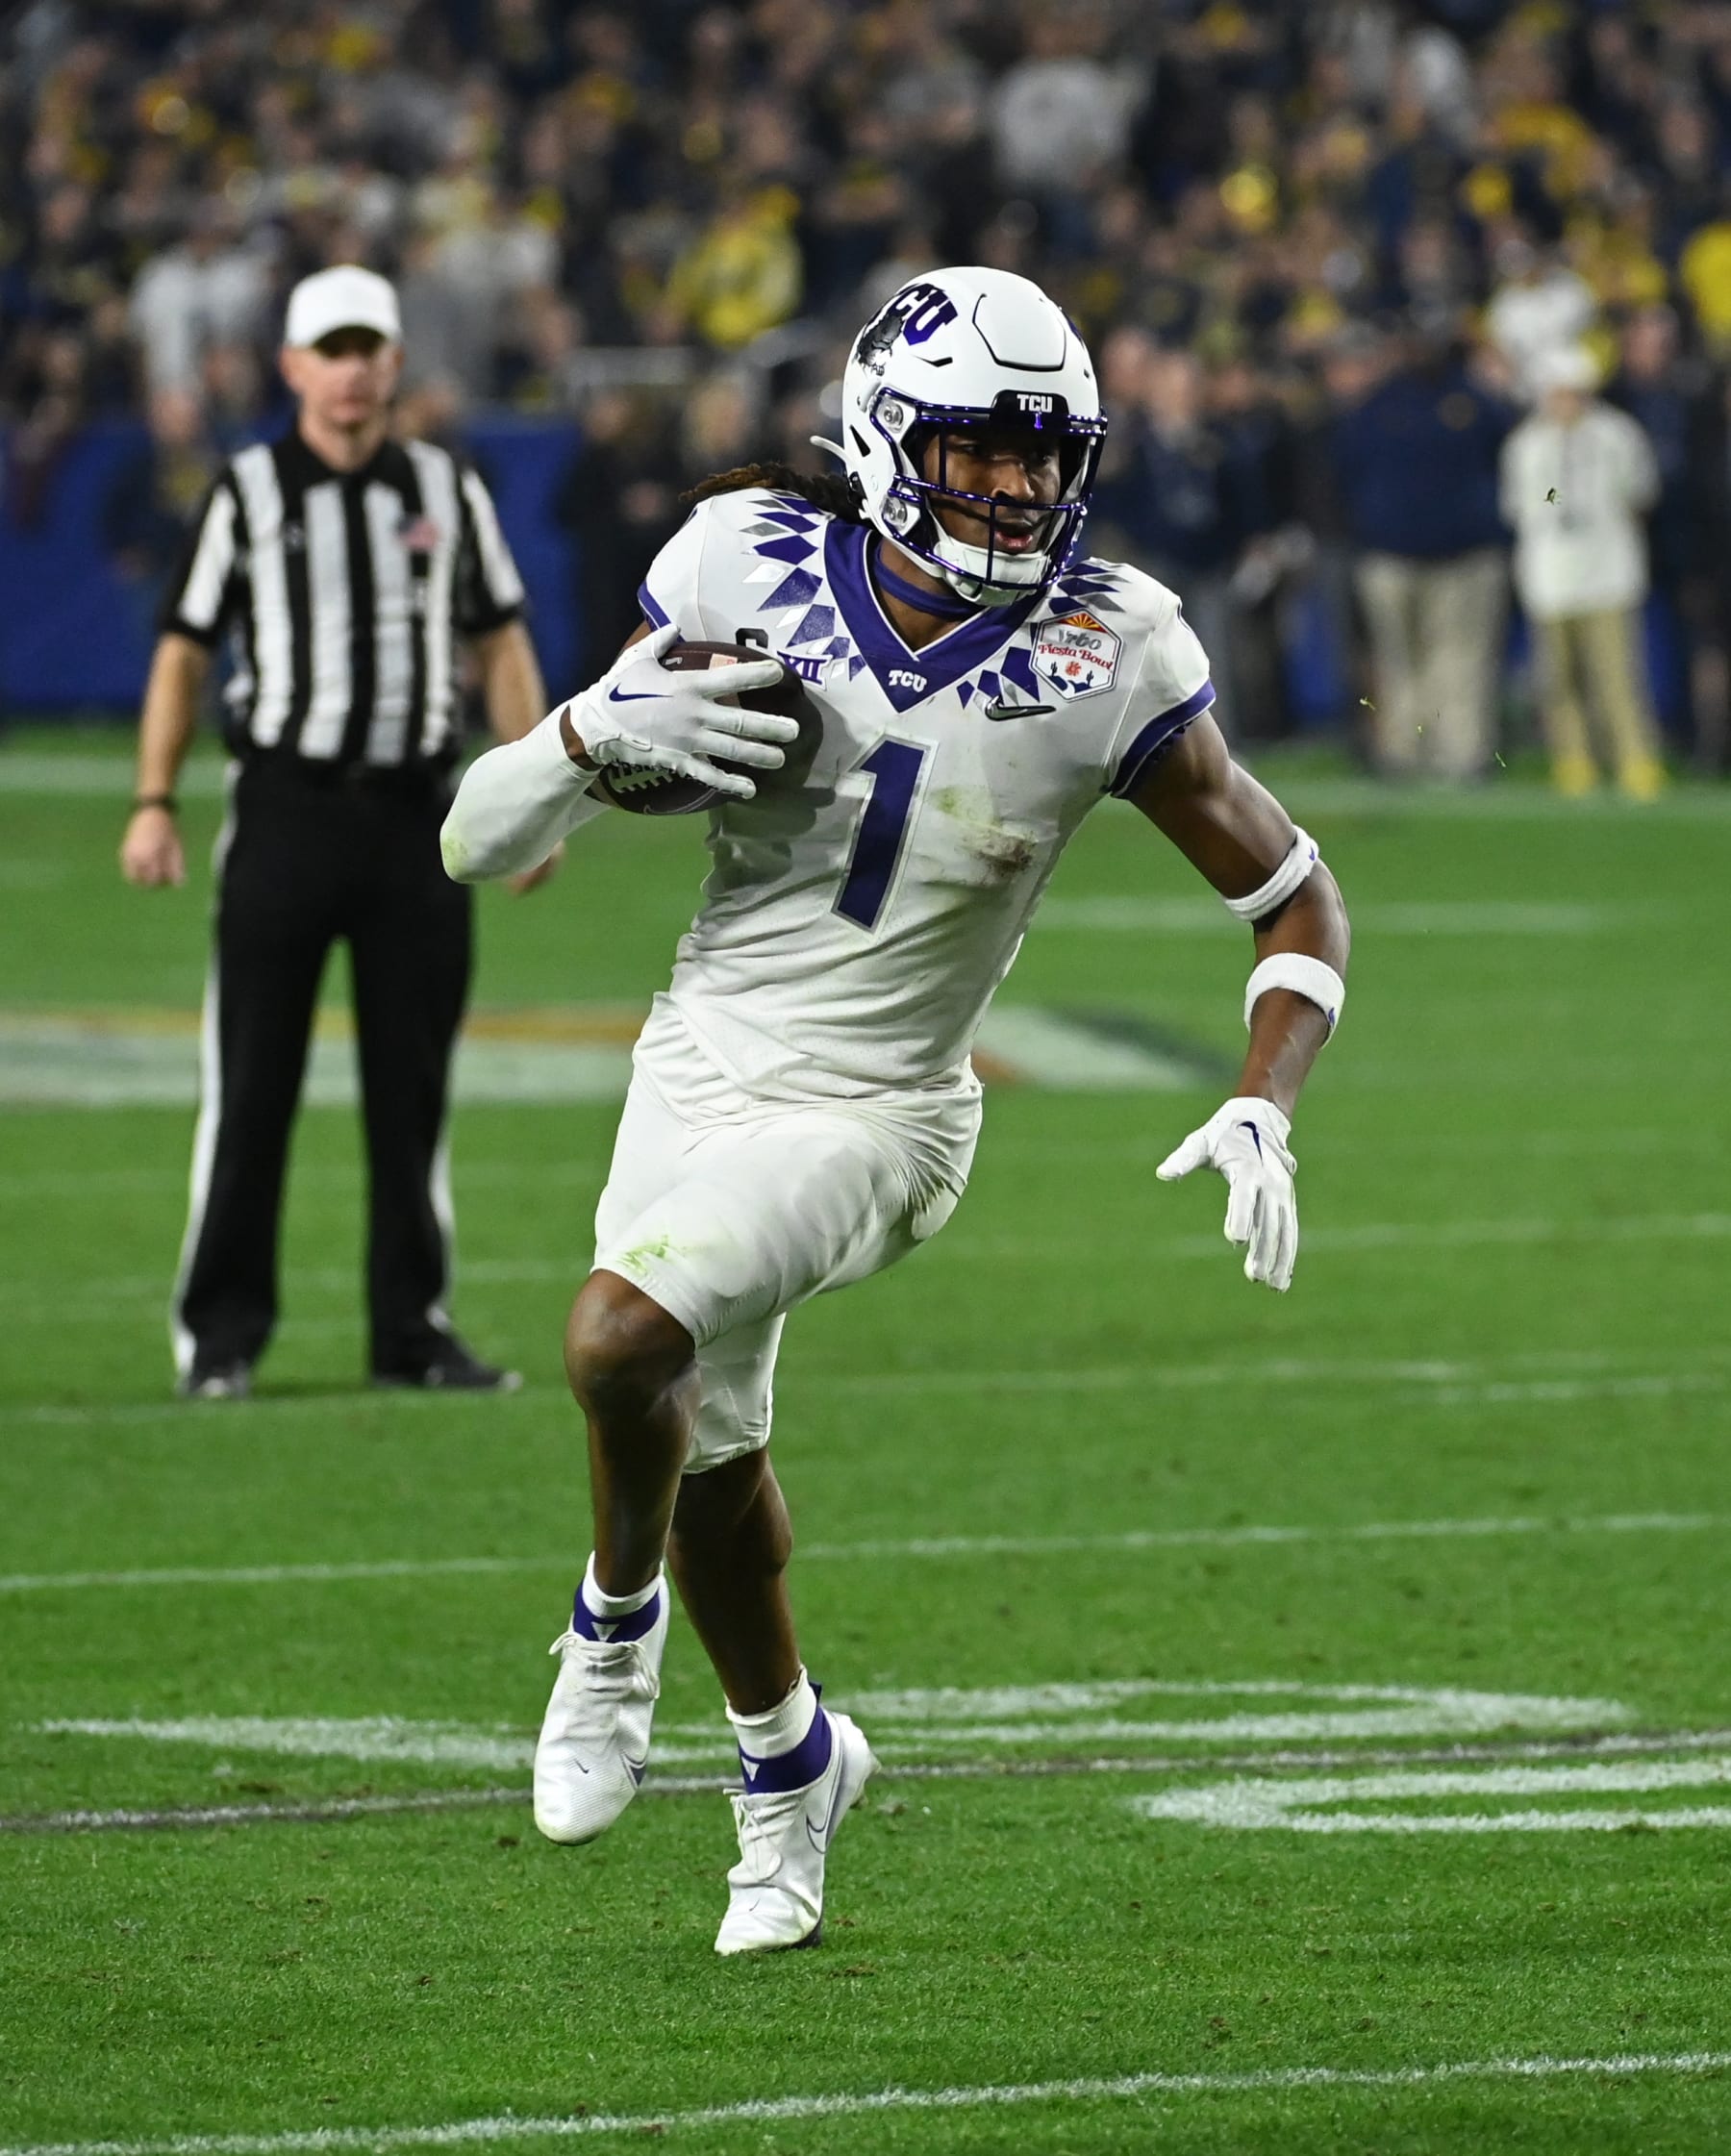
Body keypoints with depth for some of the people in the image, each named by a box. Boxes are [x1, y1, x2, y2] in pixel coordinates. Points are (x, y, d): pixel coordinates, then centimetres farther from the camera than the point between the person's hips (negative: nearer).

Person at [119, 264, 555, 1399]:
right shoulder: (248, 490, 3)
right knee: (251, 1081, -3)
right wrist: (155, 803, -4)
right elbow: (184, 652, 4)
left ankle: (414, 1326, 13)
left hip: (417, 811, 2)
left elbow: (503, 647, 12)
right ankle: (220, 1333, 2)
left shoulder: (448, 489, 9)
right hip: (287, 805, -2)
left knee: (413, 1083, 6)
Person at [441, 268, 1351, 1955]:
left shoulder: (1101, 664, -14)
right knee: (707, 1462, 17)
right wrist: (600, 732, -26)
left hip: (869, 1117, -3)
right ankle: (790, 1757, 46)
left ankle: (616, 1624, 1)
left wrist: (1258, 1116, -17)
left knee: (621, 1339, -28)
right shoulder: (754, 579, -9)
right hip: (697, 1072, 4)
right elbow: (478, 842, -5)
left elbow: (1295, 900, -2)